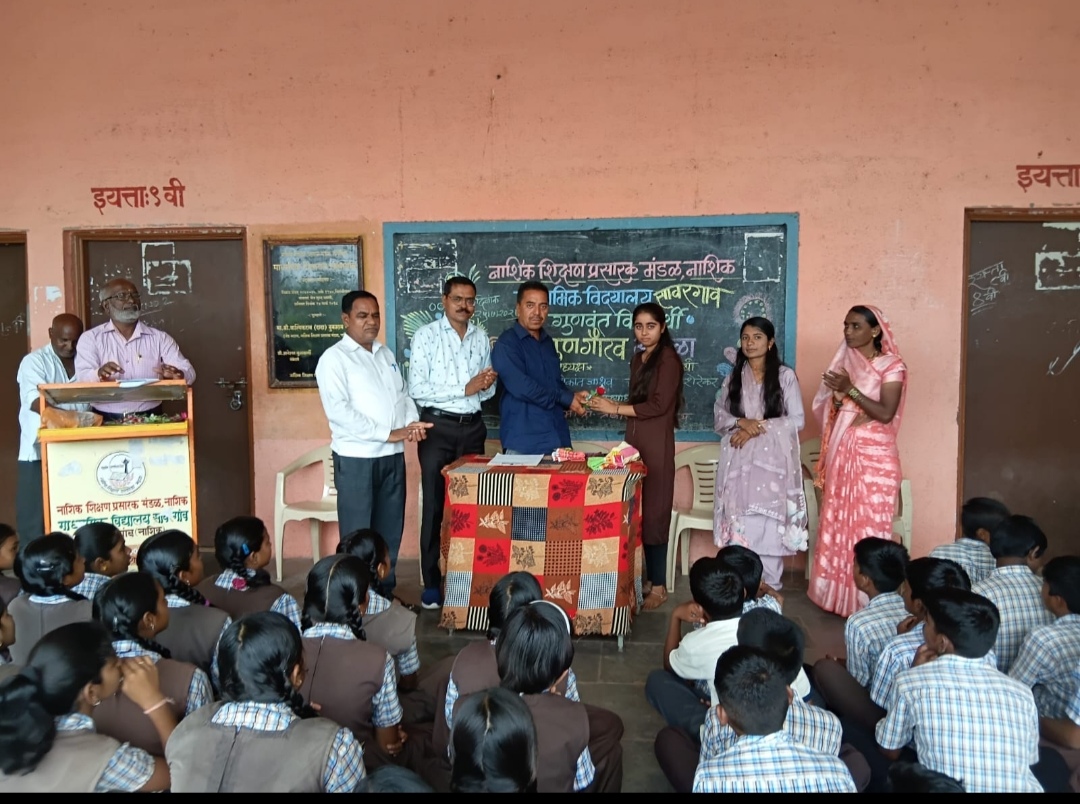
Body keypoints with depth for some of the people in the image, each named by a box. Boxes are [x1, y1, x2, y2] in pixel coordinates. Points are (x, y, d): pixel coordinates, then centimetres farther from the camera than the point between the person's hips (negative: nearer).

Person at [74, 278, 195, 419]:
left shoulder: (160, 338, 10)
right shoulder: (91, 338, 8)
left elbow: (188, 372, 1)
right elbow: (82, 378, -4)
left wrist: (178, 375, -22)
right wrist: (99, 375, -26)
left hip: (149, 418, 1)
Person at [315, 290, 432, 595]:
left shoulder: (385, 354, 15)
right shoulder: (334, 358, -8)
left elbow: (402, 394, 18)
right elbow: (339, 411, -18)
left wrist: (412, 422, -4)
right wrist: (387, 433, -19)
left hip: (392, 455, 7)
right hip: (356, 457, -7)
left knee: (390, 530, 13)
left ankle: (385, 592, 26)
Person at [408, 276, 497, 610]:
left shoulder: (481, 337, 9)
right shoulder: (426, 335, -5)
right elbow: (417, 389, -13)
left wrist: (487, 385, -9)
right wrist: (465, 388, -17)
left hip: (472, 427, 5)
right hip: (438, 427, -4)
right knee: (435, 506, 1)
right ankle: (431, 584, 11)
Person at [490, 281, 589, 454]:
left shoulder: (547, 342, 16)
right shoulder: (507, 343, -9)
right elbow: (521, 386, -20)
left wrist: (572, 397, 1)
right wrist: (566, 399, -10)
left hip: (557, 437, 7)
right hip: (523, 442, -7)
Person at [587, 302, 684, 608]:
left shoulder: (668, 359, -9)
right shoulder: (637, 359, 16)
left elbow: (658, 405, -16)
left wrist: (615, 409, -11)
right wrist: (611, 405, 2)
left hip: (656, 444, -7)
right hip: (634, 441, 7)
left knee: (654, 513, -4)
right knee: (637, 512, 7)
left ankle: (658, 586, 5)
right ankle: (647, 578, 17)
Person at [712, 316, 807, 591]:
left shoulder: (785, 376, 1)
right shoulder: (733, 377, 12)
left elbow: (797, 420, -3)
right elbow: (718, 417, 9)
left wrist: (760, 428, -13)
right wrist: (741, 422, -11)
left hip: (772, 460, -3)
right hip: (738, 461, 3)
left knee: (769, 524, -5)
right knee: (739, 522, 1)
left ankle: (771, 587, 6)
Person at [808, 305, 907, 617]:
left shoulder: (892, 366, -4)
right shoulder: (843, 362, 11)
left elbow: (886, 413, -15)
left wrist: (851, 390, -20)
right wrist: (837, 396, -8)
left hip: (874, 455, -5)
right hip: (841, 453, 5)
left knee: (869, 525, -5)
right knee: (838, 522, 6)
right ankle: (839, 595, 14)